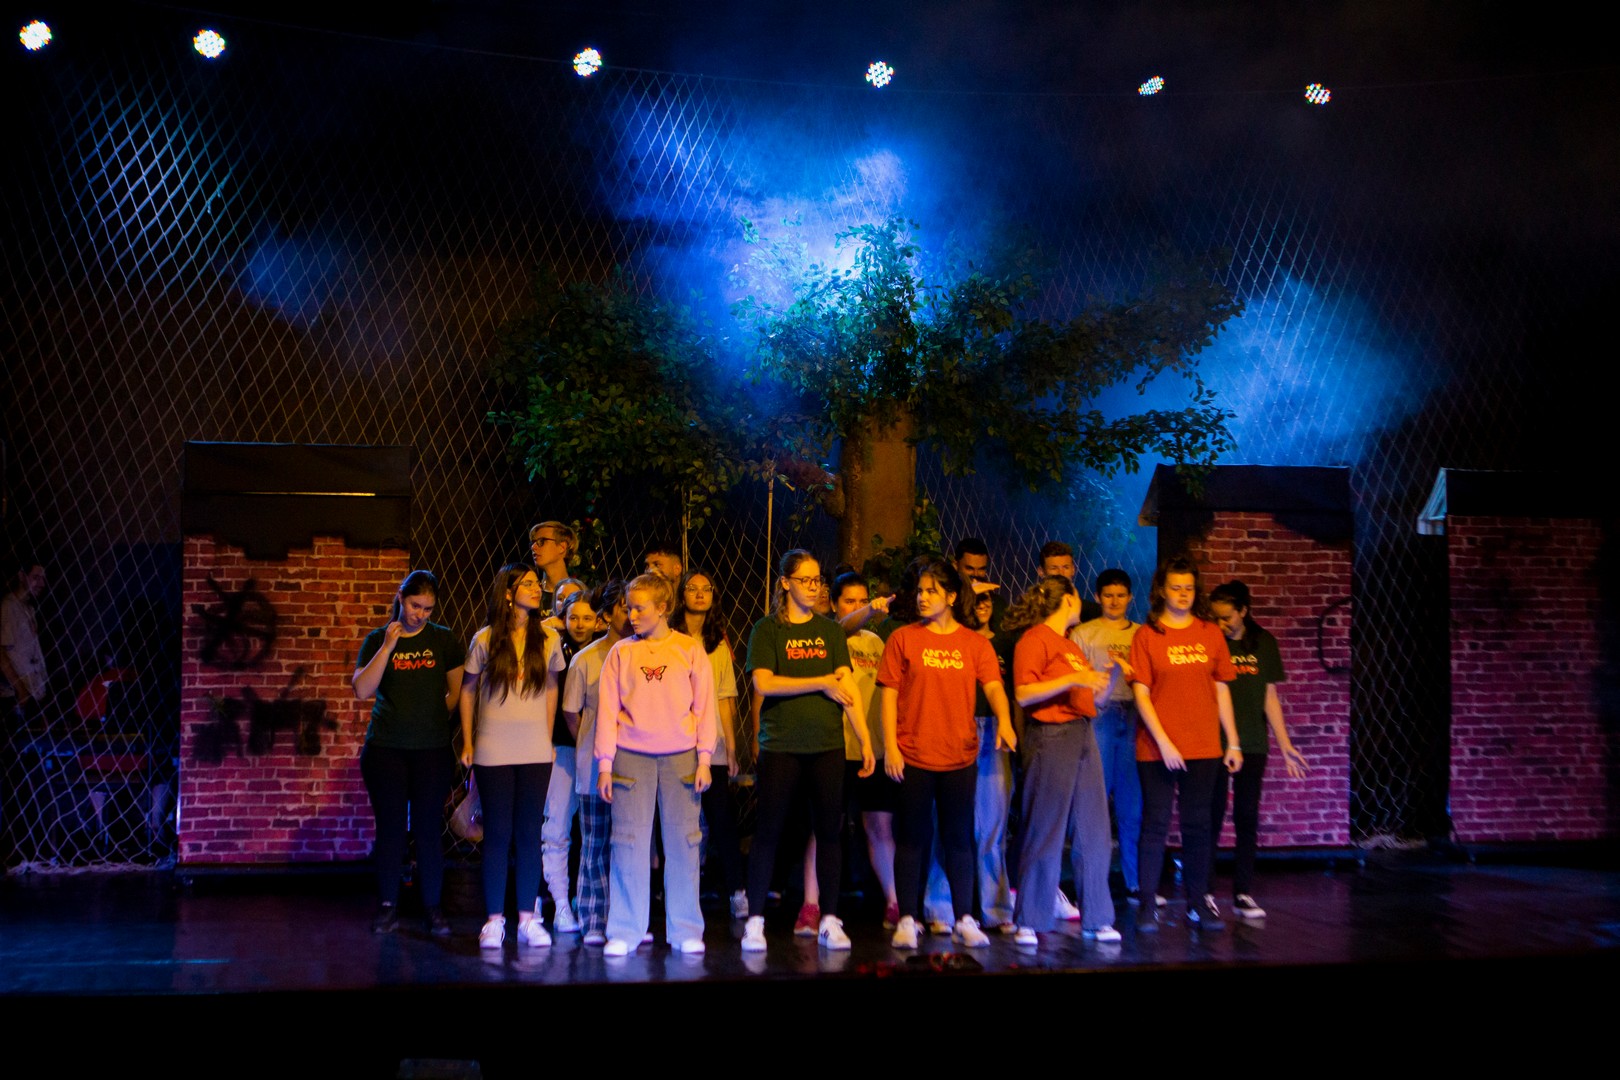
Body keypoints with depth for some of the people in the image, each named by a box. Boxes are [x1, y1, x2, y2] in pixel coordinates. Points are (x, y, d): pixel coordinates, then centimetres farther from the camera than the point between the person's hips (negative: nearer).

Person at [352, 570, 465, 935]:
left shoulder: (444, 640, 5)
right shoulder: (377, 639, 4)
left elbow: (457, 692, 10)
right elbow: (362, 690, -8)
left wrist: (434, 718, 6)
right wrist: (388, 646, -14)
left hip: (432, 749, 0)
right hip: (385, 748, 0)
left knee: (428, 829, 1)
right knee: (390, 828, 4)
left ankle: (433, 907, 10)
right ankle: (388, 906, 15)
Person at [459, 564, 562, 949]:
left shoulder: (548, 640, 4)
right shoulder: (485, 640, -2)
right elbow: (468, 691, 7)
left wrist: (548, 739, 11)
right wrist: (467, 742, 4)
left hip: (535, 753, 2)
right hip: (494, 753, -2)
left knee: (529, 833, 4)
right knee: (497, 833, 1)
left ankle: (528, 918, 12)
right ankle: (494, 920, 9)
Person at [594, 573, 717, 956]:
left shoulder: (690, 651, 4)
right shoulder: (620, 652, 5)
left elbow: (704, 707, 4)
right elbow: (607, 709, 5)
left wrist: (704, 759, -2)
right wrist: (605, 765, 0)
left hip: (680, 758, 0)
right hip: (631, 758, 0)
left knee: (683, 843, 2)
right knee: (629, 843, -2)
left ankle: (686, 931, 11)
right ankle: (623, 933, 5)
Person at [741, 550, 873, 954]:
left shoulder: (830, 631, 11)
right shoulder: (768, 629, 3)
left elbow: (847, 688, 5)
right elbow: (763, 683, -10)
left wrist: (866, 739, -4)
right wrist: (821, 683, -9)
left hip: (827, 746, 3)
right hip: (780, 746, -3)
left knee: (828, 830, 5)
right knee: (768, 831, 0)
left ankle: (828, 920, 13)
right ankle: (755, 921, 8)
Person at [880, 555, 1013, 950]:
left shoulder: (975, 643, 5)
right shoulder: (903, 638, 1)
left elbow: (993, 685, -5)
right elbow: (889, 694, -2)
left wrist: (1003, 720, -25)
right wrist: (890, 746, -9)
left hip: (960, 756, 2)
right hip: (913, 756, -1)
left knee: (959, 839, 9)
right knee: (912, 839, 5)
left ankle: (964, 921, 17)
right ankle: (907, 920, 13)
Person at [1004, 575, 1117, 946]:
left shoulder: (1072, 645, 21)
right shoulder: (1035, 639, -5)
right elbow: (1023, 694, -15)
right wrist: (1073, 679, -19)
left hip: (1083, 735, 8)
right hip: (1051, 736, -8)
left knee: (1093, 829, 6)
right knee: (1045, 832, -4)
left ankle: (1096, 918, 15)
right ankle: (1031, 922, 3)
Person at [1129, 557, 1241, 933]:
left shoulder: (1211, 633, 8)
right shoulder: (1147, 636, -2)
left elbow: (1221, 690, 10)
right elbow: (1141, 694, -6)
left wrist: (1232, 742, 7)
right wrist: (1163, 742, -13)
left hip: (1203, 747, 3)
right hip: (1157, 748, -3)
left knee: (1197, 824, 9)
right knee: (1156, 824, 1)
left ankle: (1198, 902, 18)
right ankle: (1147, 905, 8)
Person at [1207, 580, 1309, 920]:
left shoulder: (1262, 642, 6)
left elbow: (1269, 696, 10)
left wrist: (1285, 745, 9)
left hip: (1252, 745, 2)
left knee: (1247, 818, 5)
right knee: (1211, 817, 0)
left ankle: (1243, 893, 12)